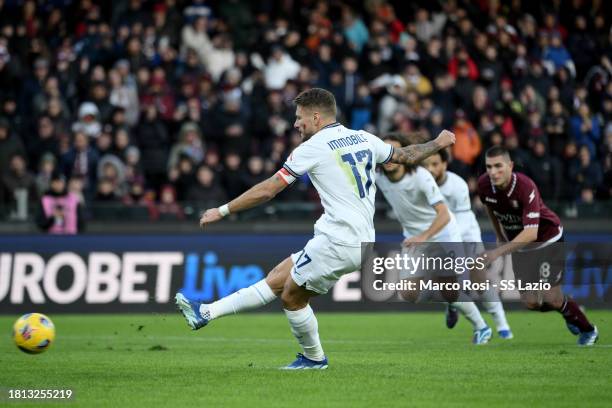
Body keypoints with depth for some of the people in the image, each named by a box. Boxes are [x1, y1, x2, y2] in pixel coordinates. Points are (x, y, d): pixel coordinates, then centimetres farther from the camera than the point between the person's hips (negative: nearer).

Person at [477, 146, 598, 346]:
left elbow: (531, 233, -40)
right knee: (531, 303, -2)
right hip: (520, 244, 5)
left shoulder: (526, 187, -33)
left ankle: (588, 330, 17)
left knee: (551, 297, -11)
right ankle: (568, 309, 30)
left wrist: (499, 252, -47)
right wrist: (500, 236, 18)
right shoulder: (484, 185, -16)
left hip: (548, 239, -5)